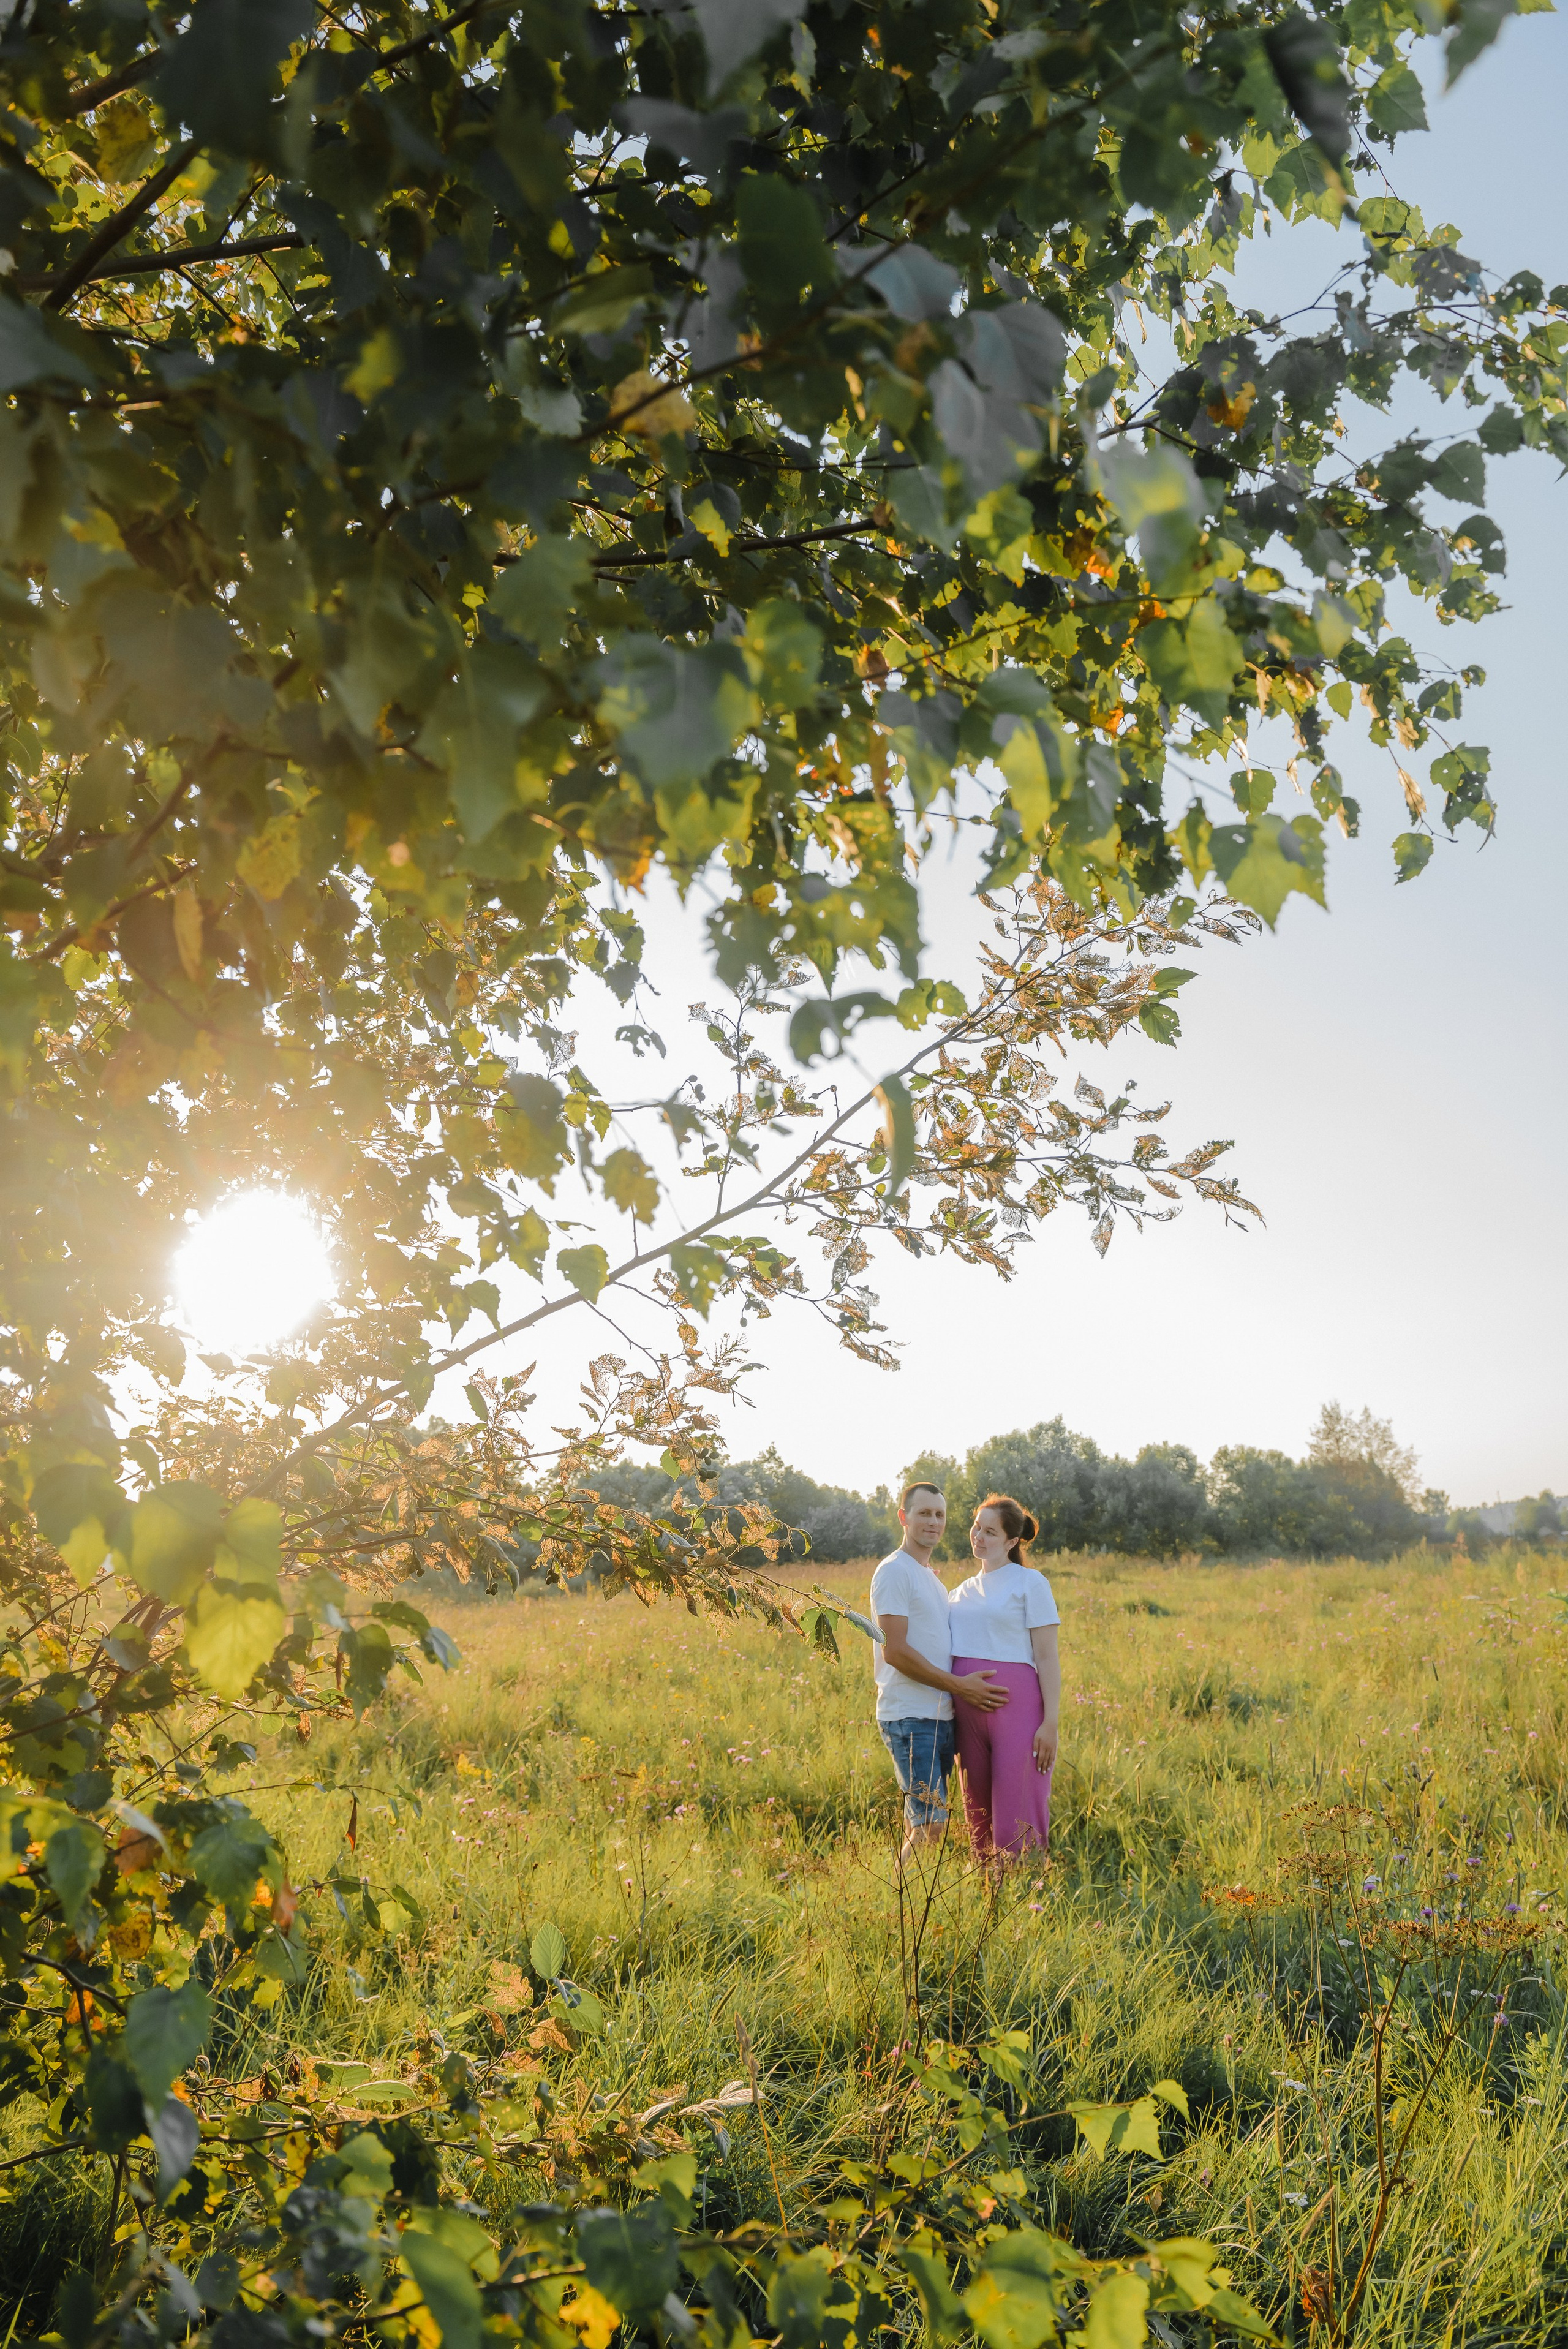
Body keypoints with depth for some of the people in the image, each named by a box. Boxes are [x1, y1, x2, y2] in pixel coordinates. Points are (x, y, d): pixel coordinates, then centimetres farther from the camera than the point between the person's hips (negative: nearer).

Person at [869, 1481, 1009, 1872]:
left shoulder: (934, 1578, 19)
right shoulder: (894, 1572, -9)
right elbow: (895, 1652, -17)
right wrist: (959, 1685, -16)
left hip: (940, 1718, 9)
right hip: (910, 1719, -9)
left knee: (921, 1825, 11)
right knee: (930, 1825, -13)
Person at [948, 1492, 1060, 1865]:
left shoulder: (1030, 1582, 0)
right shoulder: (963, 1591, 18)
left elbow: (1047, 1657, -5)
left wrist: (1051, 1722, -12)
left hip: (1016, 1704, -6)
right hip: (968, 1709, 6)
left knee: (1017, 1819, -5)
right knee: (978, 1812, 9)